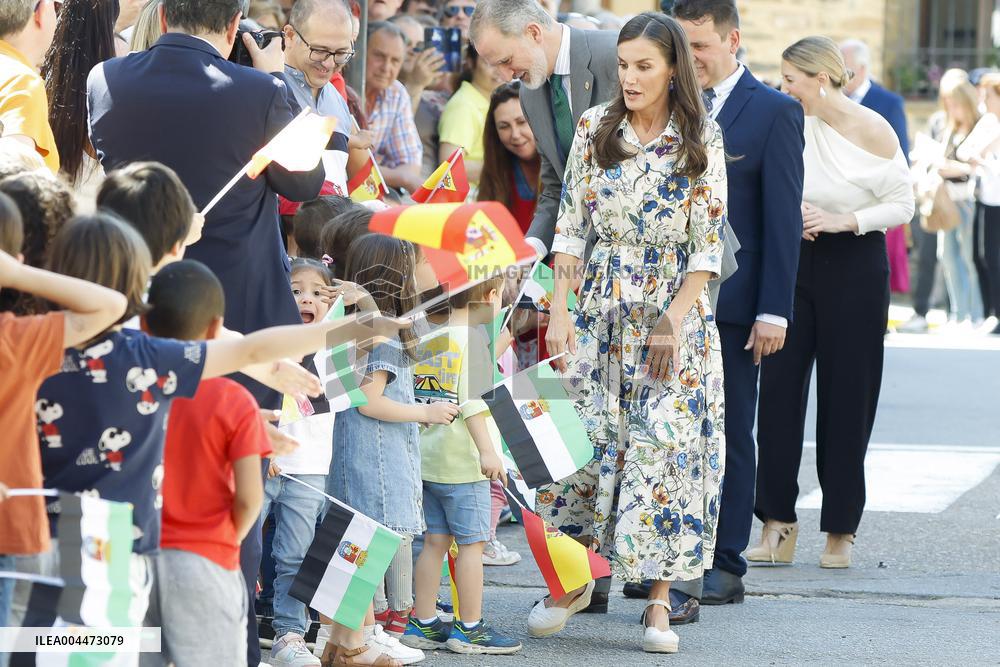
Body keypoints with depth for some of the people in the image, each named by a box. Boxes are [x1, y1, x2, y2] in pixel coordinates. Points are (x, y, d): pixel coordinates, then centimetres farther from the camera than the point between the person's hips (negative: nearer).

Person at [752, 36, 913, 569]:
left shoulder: (873, 131, -8)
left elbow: (902, 204, -4)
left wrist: (844, 220, -15)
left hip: (855, 266, -3)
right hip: (794, 263, 3)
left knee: (846, 397, 1)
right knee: (778, 388, -4)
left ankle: (840, 530, 11)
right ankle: (777, 522, 2)